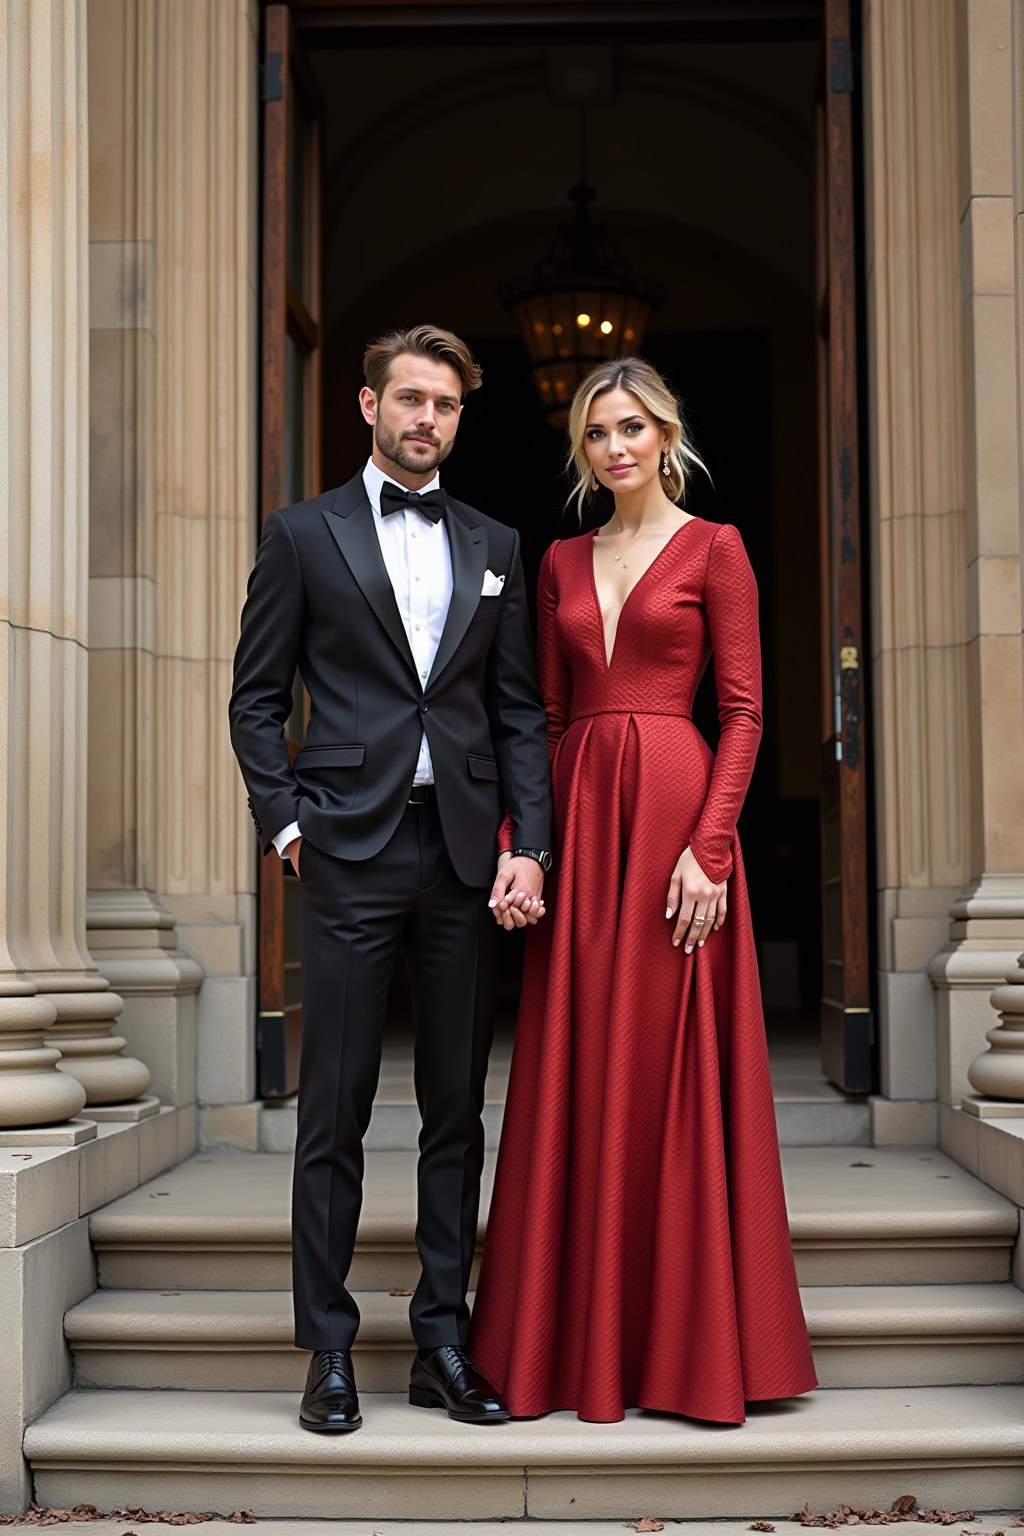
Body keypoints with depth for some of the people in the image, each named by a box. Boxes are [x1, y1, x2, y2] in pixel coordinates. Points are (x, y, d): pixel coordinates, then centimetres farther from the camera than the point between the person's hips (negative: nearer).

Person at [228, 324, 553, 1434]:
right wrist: (286, 824, -6)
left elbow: (518, 709, 11)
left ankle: (442, 1343, 16)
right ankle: (328, 1351, 11)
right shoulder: (303, 534, 6)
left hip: (464, 855, 3)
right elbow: (256, 698, 5)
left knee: (456, 1110, 7)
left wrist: (530, 845, 0)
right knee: (334, 1112, 1)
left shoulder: (493, 546, 14)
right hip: (351, 853, -3)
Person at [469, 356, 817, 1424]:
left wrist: (708, 847, -14)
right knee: (576, 1073, 6)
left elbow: (744, 711, -5)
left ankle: (683, 1335, 11)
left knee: (669, 1065, -2)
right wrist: (518, 841, 3)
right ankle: (581, 1332, 17)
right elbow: (546, 714, 14)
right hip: (576, 820, 5)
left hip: (672, 807, -4)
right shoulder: (561, 562, 15)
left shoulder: (714, 548, 1)